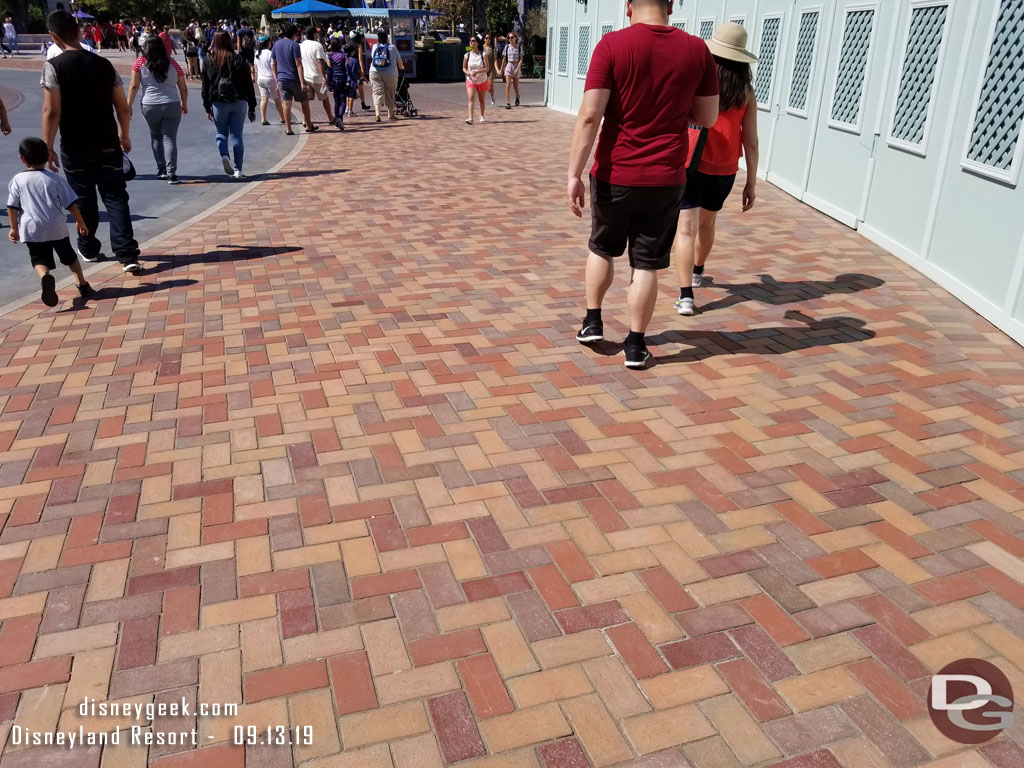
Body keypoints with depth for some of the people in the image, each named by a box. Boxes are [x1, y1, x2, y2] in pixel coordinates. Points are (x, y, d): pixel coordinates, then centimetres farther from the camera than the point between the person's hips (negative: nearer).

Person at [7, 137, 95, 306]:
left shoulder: (18, 180, -1)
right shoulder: (54, 179, -2)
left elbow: (12, 207, 0)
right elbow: (71, 204, -1)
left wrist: (14, 228, 11)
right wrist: (80, 222, 12)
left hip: (32, 230, -1)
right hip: (57, 228, 1)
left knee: (39, 260, 5)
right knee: (69, 257, 18)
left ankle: (45, 276, -27)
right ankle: (83, 286, 18)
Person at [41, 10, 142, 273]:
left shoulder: (54, 66, -10)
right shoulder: (104, 64, 0)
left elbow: (52, 112, -13)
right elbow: (123, 107, 4)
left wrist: (48, 147, -6)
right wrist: (125, 136, 19)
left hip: (75, 148, -2)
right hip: (108, 145, 2)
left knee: (84, 201, 14)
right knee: (116, 198, 2)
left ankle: (88, 249, 30)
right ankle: (128, 255, -8)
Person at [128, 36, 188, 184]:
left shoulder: (140, 62, 0)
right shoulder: (172, 63, 4)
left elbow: (134, 86, -3)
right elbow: (183, 88, 8)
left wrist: (128, 105, 5)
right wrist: (184, 104, 24)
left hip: (149, 107, 0)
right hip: (172, 106, 0)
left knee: (156, 137, 19)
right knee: (170, 138, 0)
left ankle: (161, 169, 19)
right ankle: (171, 173, -10)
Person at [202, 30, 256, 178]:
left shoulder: (209, 60, 1)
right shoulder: (238, 60, -1)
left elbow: (205, 85, 3)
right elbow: (248, 85, 0)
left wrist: (207, 107, 9)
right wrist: (252, 108, 6)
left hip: (218, 103, 0)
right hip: (238, 103, 0)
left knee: (221, 133, 15)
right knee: (236, 135, 4)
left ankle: (224, 156, -13)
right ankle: (238, 170, 0)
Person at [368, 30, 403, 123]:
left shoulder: (375, 47, 6)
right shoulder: (392, 48, 1)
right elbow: (399, 61, 12)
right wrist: (402, 67, 32)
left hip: (375, 73, 1)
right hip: (390, 73, -1)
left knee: (377, 93, -1)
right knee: (390, 94, 12)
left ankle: (377, 113, -21)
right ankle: (391, 114, 24)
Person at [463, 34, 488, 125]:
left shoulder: (483, 55, -5)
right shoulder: (467, 55, 0)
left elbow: (486, 68, -11)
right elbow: (464, 67, 8)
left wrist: (477, 71, -26)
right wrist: (466, 72, -15)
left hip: (482, 81, 0)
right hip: (471, 81, 0)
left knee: (481, 100, 11)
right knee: (471, 99, -16)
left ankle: (482, 116, 29)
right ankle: (470, 118, -25)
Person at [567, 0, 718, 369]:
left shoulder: (612, 45, -8)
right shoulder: (697, 49, 0)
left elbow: (590, 116, -14)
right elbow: (708, 118, 6)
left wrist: (574, 174, -11)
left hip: (614, 174, -1)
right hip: (665, 178, 1)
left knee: (601, 249, 21)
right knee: (647, 264, 9)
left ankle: (592, 322, 27)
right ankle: (635, 345, 14)